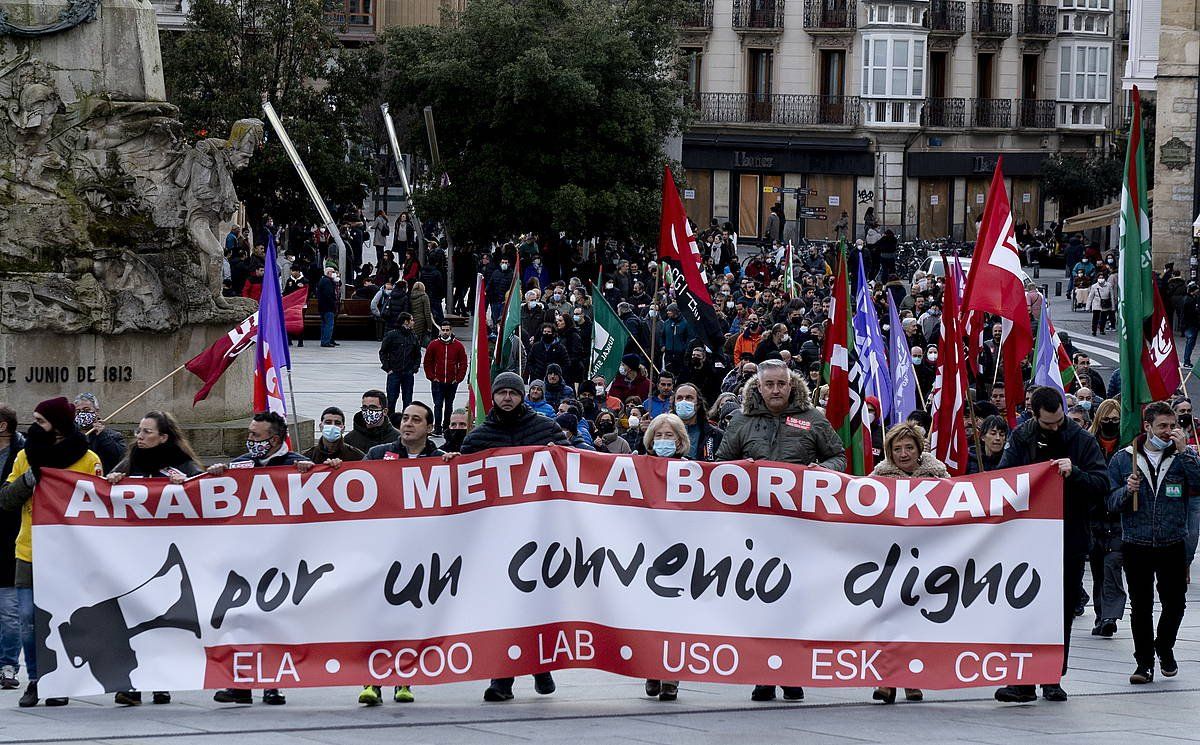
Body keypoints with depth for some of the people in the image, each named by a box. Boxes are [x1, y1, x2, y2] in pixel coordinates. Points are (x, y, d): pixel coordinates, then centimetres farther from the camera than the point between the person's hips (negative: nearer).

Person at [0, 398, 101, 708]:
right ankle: (34, 682, 11)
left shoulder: (88, 460, -3)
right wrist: (29, 478, -11)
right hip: (29, 554, 3)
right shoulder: (25, 457, 8)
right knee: (29, 621, -1)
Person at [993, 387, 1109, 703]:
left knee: (1062, 613, 6)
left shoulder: (1082, 440, 0)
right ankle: (1023, 680, 0)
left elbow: (1102, 484, -5)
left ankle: (1052, 679, 14)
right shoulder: (1021, 438, 4)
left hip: (1070, 538, 0)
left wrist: (1074, 473, -21)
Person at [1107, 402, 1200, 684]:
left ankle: (1164, 647, 31)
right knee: (1141, 606, 3)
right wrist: (1127, 490, -16)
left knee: (1174, 603, 5)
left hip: (1172, 544, 0)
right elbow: (1111, 502, 5)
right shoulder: (1123, 459, 5)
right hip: (1136, 544, 0)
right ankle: (1144, 662, 13)